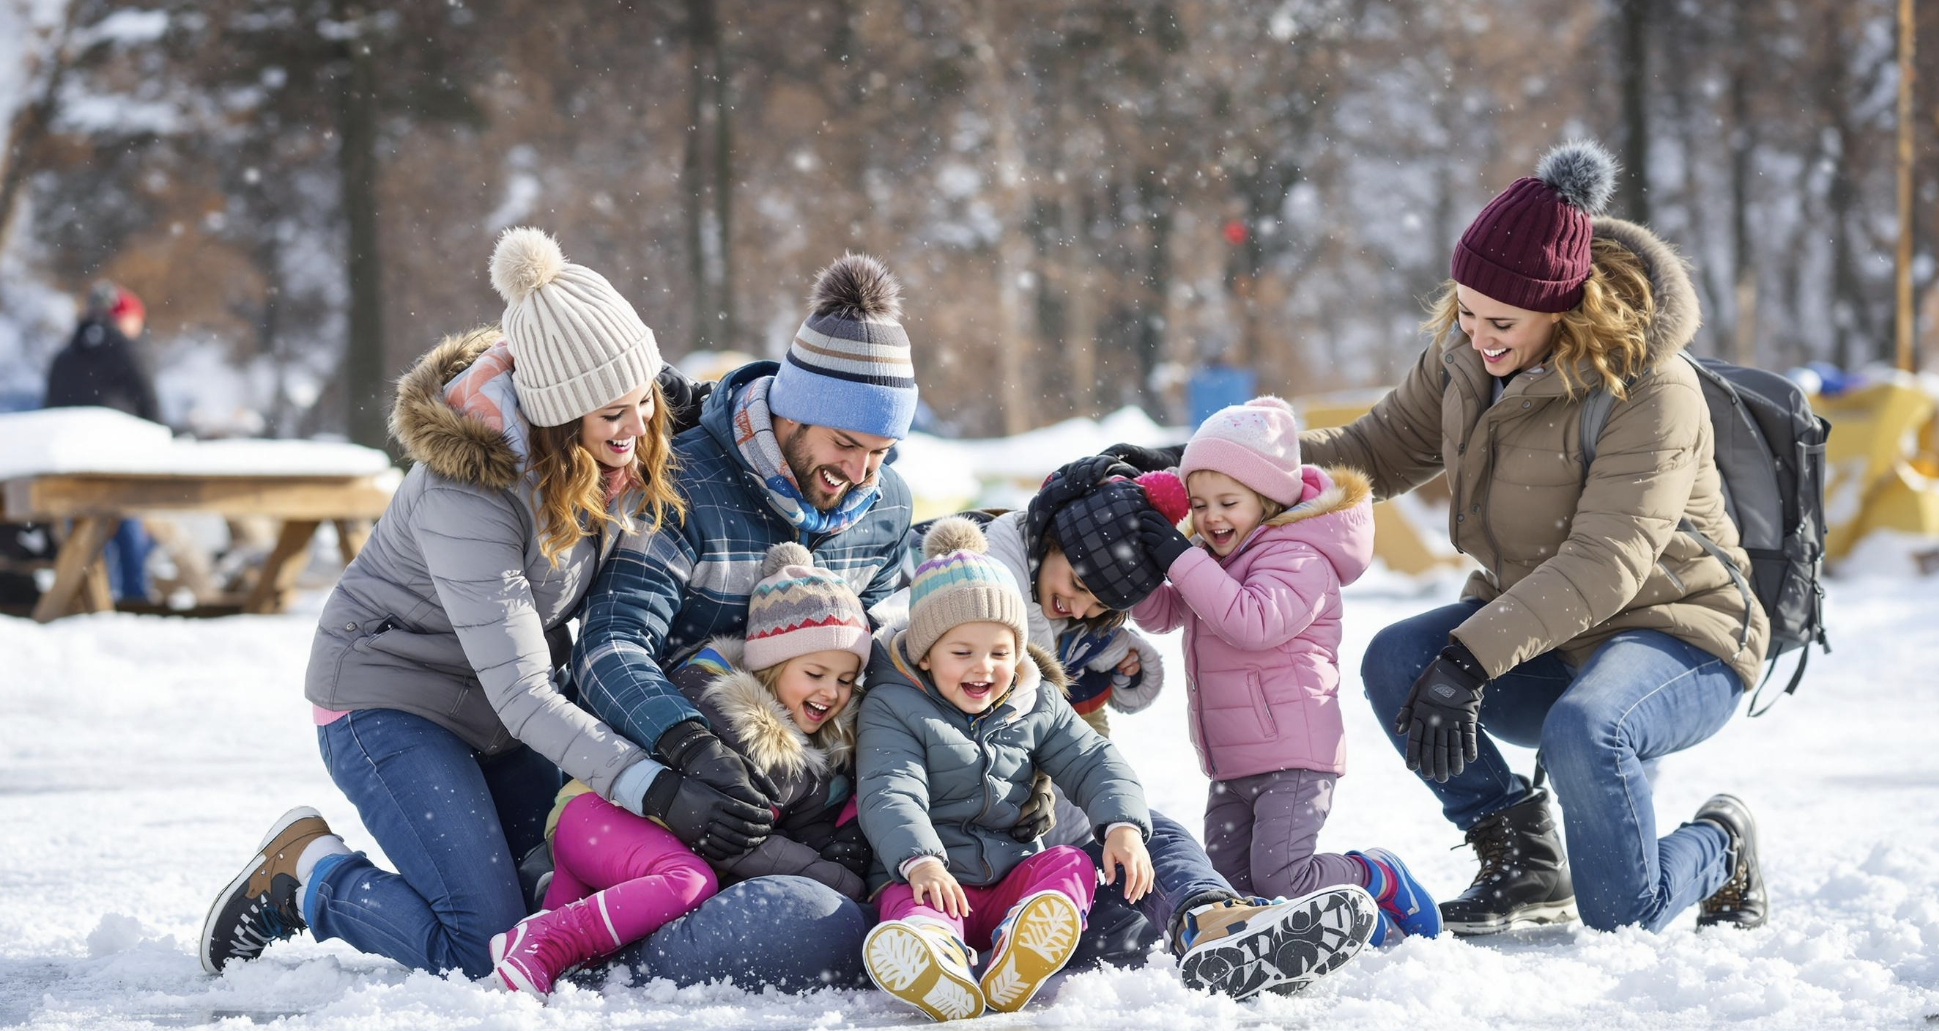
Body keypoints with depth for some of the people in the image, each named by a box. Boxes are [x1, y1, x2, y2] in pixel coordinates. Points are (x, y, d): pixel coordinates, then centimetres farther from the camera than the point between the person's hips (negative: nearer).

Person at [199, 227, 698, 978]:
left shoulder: (620, 451, -11)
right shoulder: (467, 494, -32)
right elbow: (521, 695, -34)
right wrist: (656, 790, -42)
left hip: (503, 708, 8)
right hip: (391, 701, -8)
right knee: (484, 950, -17)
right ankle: (303, 868, 8)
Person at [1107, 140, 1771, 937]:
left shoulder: (1649, 390, -24)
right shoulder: (1466, 355, -3)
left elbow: (1603, 564, -31)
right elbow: (1381, 451, 9)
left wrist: (1472, 659, -41)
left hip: (1675, 633, -7)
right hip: (1536, 630, 7)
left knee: (1581, 729, -37)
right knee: (1396, 662, -20)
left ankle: (1719, 852, -6)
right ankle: (1523, 863, -4)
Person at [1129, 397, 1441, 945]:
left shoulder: (1299, 558, -16)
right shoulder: (1211, 555, 13)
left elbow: (1255, 622, -31)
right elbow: (1162, 615, 18)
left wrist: (1183, 560, -30)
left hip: (1293, 756, -9)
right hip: (1231, 765, 10)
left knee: (1280, 877, -17)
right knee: (1228, 884, 7)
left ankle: (1380, 880, 10)